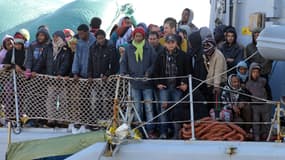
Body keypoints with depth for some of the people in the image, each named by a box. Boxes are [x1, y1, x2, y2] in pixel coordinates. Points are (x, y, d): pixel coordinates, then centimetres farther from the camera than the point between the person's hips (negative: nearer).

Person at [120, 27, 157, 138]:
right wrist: (123, 73, -6)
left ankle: (150, 130, 0)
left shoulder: (149, 49, 2)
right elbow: (124, 62, 11)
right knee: (137, 108, 7)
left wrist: (149, 72, -14)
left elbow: (154, 63, 1)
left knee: (148, 108, -3)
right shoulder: (129, 49, 8)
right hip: (134, 83, 2)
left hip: (147, 83, -2)